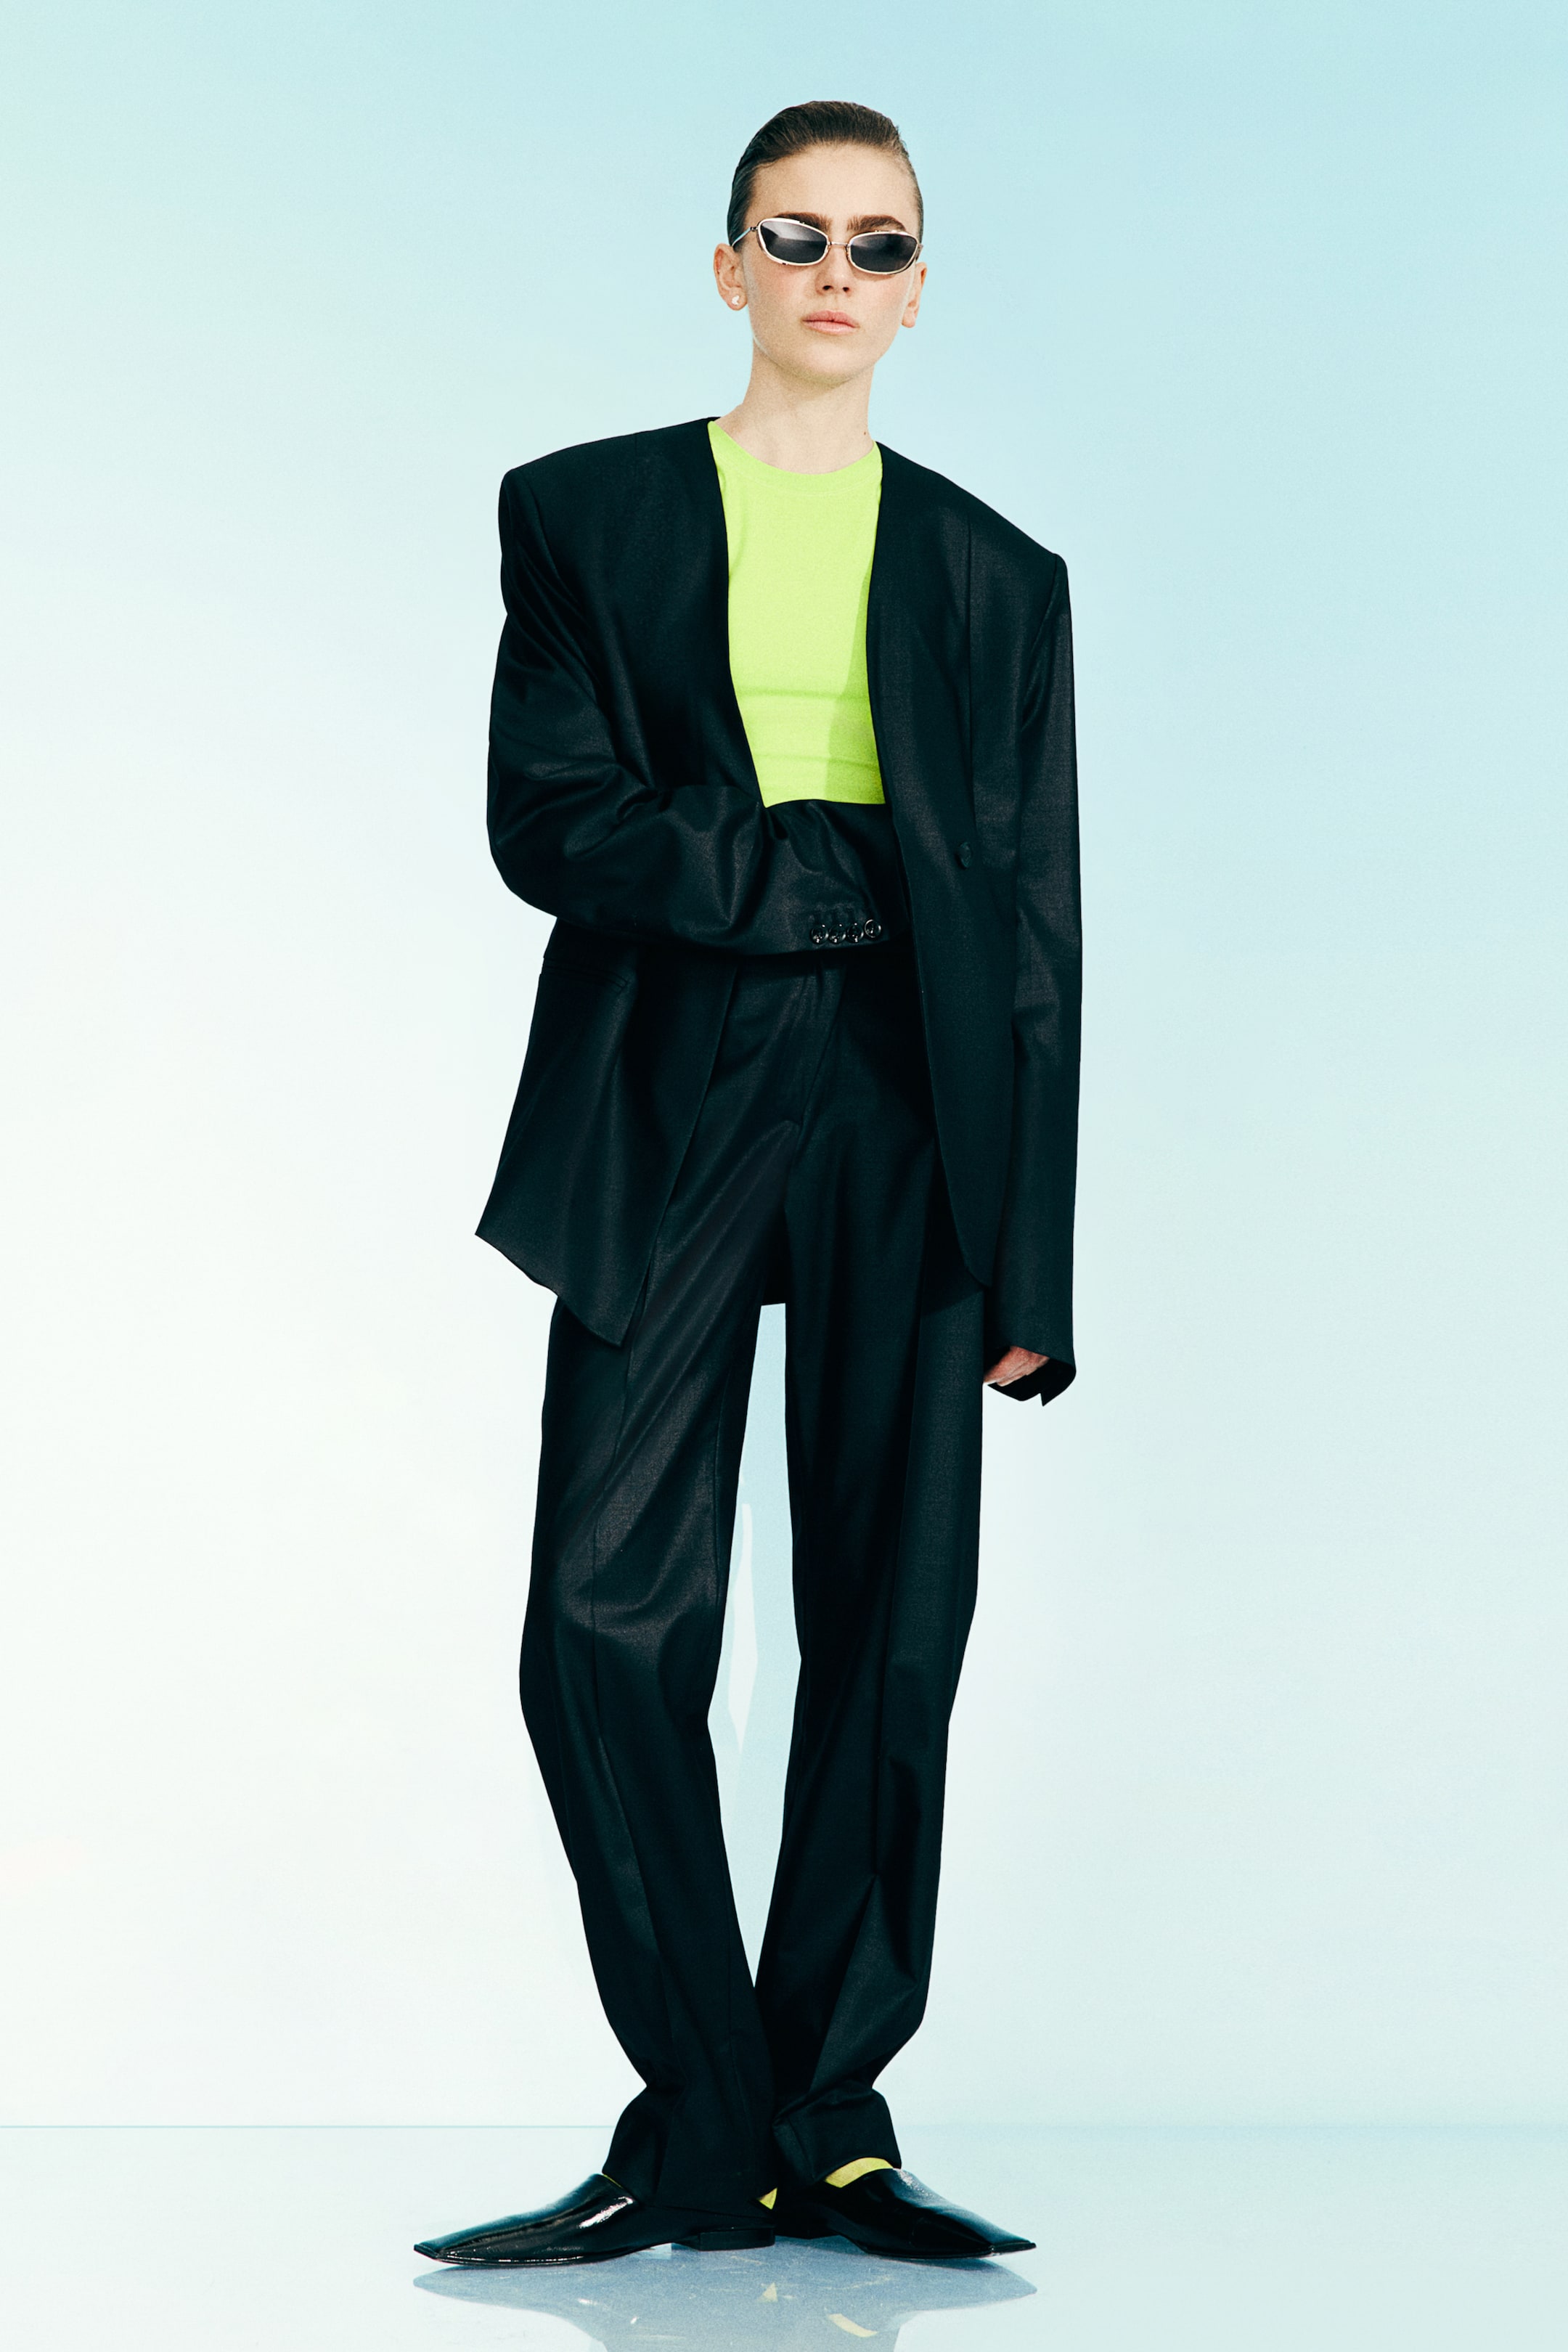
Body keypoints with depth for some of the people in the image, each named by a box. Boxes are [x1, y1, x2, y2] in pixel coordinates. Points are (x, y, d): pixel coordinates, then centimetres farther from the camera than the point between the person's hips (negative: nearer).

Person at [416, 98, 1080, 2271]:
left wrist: (1027, 1270, 1)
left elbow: (1033, 940, 8)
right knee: (608, 1626, -7)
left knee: (893, 1636, 1)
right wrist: (830, 868, -11)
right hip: (663, 1118, -1)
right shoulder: (582, 520, 11)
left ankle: (829, 2113, 13)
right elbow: (546, 821, -2)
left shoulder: (994, 579, 13)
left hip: (909, 1124, 1)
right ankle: (708, 2132, 6)